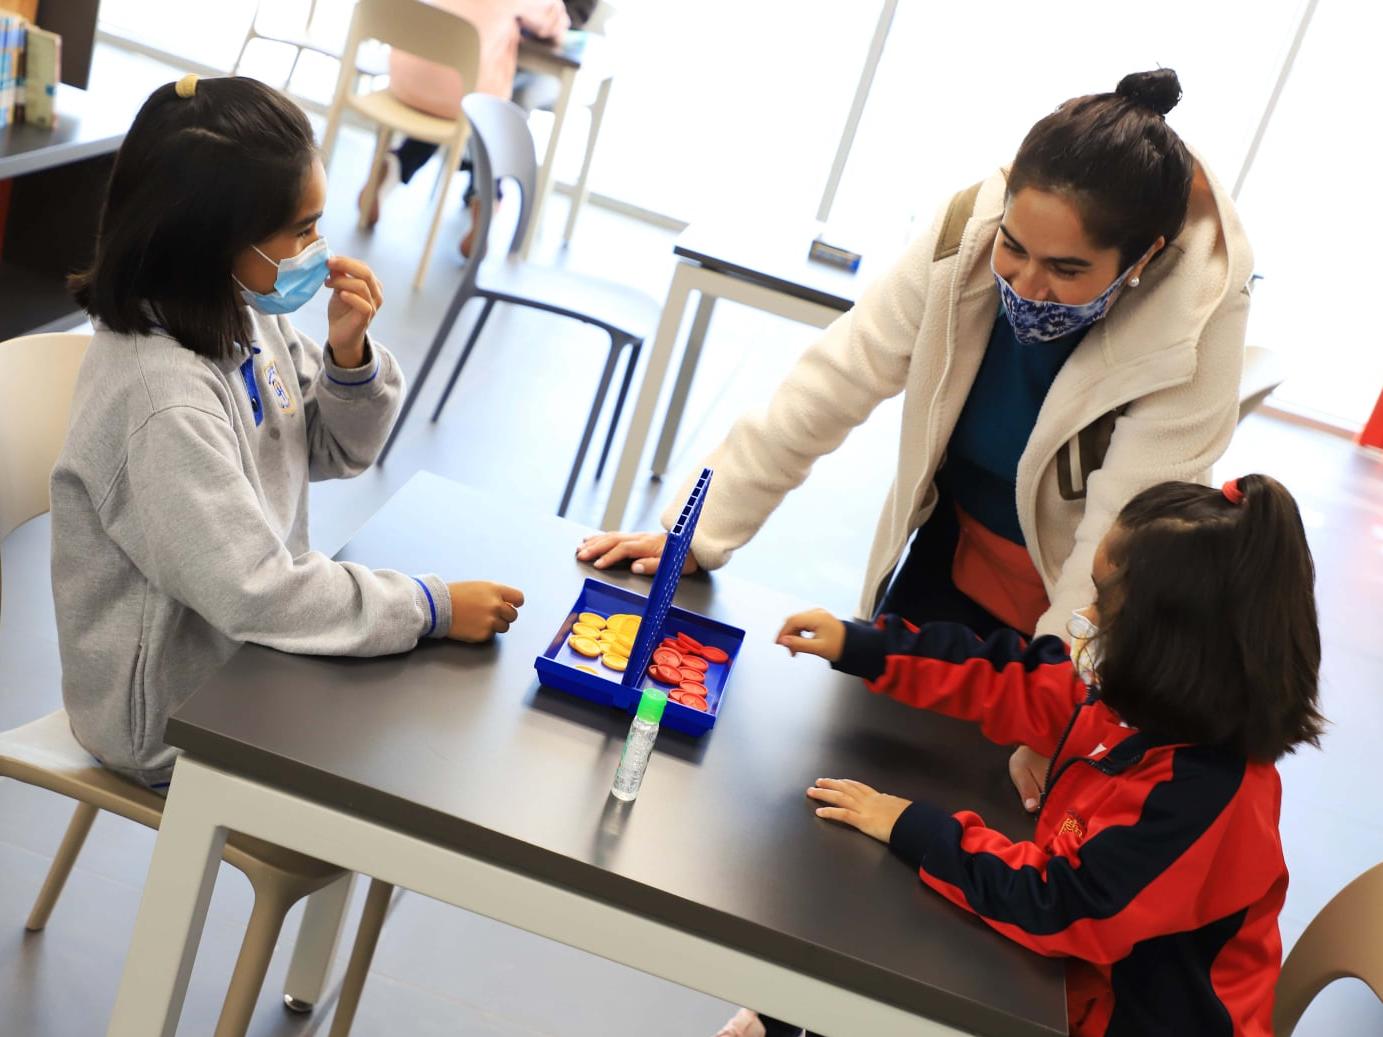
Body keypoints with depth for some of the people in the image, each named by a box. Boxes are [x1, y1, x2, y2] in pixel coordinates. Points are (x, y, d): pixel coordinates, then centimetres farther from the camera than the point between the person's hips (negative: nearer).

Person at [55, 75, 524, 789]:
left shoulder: (243, 312, -6)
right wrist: (436, 608, -24)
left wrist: (349, 355, -13)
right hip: (177, 720, -7)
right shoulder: (162, 397, -31)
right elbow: (254, 594, -31)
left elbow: (336, 452, 7)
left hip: (246, 649, 7)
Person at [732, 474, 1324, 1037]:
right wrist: (858, 648, 6)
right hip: (1079, 962, 7)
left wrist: (912, 828, -23)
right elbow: (1012, 689, 4)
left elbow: (1059, 907, -30)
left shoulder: (1202, 797, -34)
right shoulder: (1139, 698, -9)